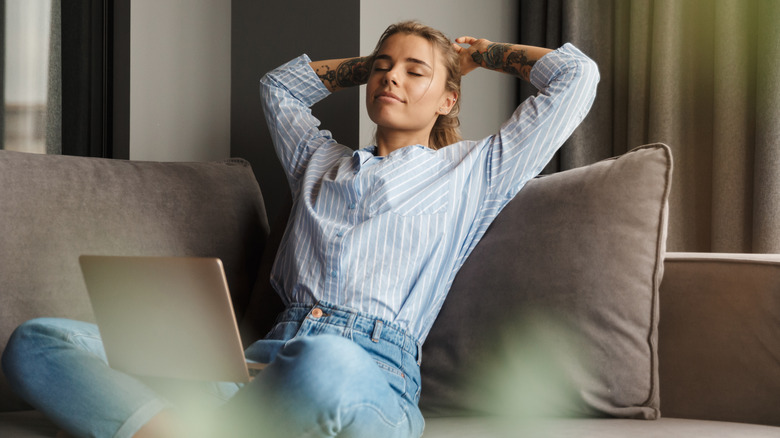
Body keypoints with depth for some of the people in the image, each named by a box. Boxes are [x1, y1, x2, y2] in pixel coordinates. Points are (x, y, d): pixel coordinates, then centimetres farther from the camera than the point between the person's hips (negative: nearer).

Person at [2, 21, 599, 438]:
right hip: (266, 357, 5)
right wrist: (370, 62, 52)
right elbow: (279, 85, 55)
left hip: (373, 363, -5)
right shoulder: (320, 159, 36)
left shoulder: (470, 170, 23)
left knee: (325, 366, -48)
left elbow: (576, 76, 23)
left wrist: (483, 53, 37)